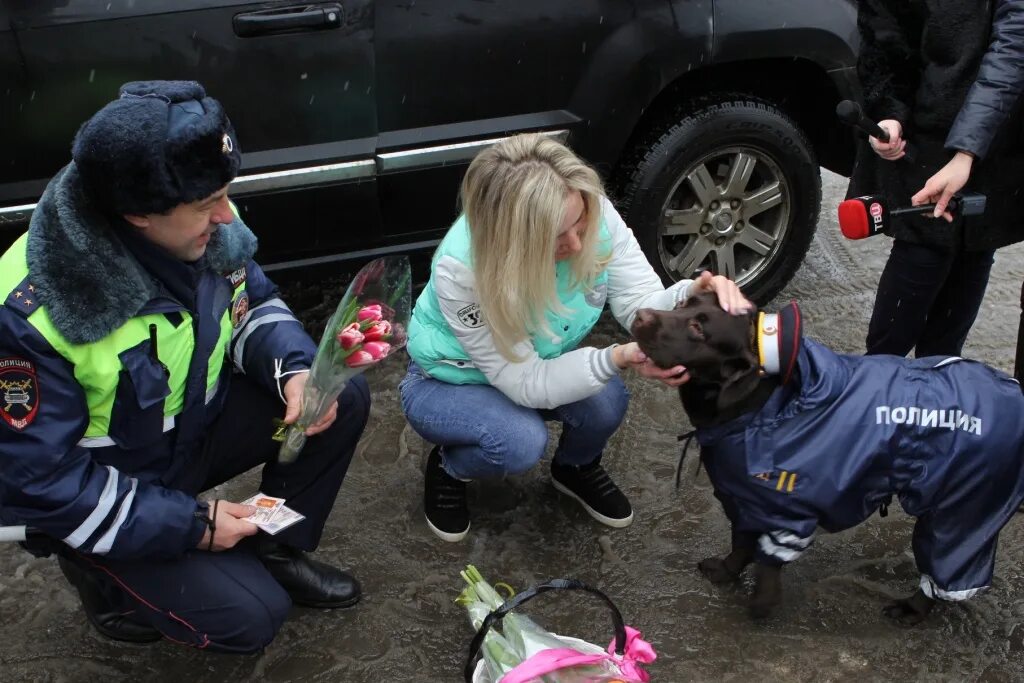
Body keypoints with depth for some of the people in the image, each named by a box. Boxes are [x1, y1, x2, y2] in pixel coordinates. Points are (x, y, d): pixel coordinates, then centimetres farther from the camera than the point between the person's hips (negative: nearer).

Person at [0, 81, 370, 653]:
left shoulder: (199, 230, -16)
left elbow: (253, 305, 2)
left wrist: (297, 370, -20)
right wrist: (188, 524, -24)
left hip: (195, 423, 6)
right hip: (93, 498, -6)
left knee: (344, 398, -10)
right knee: (250, 615, -15)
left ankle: (275, 551, 10)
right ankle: (106, 576, 12)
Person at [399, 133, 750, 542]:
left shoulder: (595, 215, -27)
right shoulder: (461, 270, -38)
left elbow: (640, 304, -22)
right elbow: (525, 382, -32)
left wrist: (692, 296, -44)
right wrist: (617, 359, -45)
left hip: (537, 369, 4)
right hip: (448, 386, -4)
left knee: (606, 400, -25)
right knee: (523, 441, -32)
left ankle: (576, 469, 12)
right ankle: (447, 470, 4)